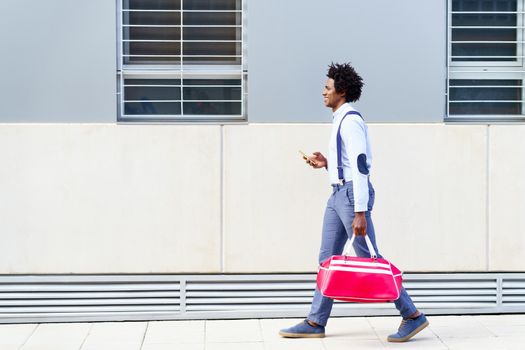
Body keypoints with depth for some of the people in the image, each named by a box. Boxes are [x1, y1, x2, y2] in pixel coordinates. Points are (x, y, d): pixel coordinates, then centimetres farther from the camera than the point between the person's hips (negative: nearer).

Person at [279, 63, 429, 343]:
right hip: (338, 193, 10)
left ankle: (412, 316, 4)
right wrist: (326, 163, 10)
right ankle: (315, 323, 16)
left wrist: (360, 212, -25)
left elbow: (360, 166, -21)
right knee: (328, 259, 10)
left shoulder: (351, 121, -15)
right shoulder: (341, 120, 16)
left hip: (352, 193, -10)